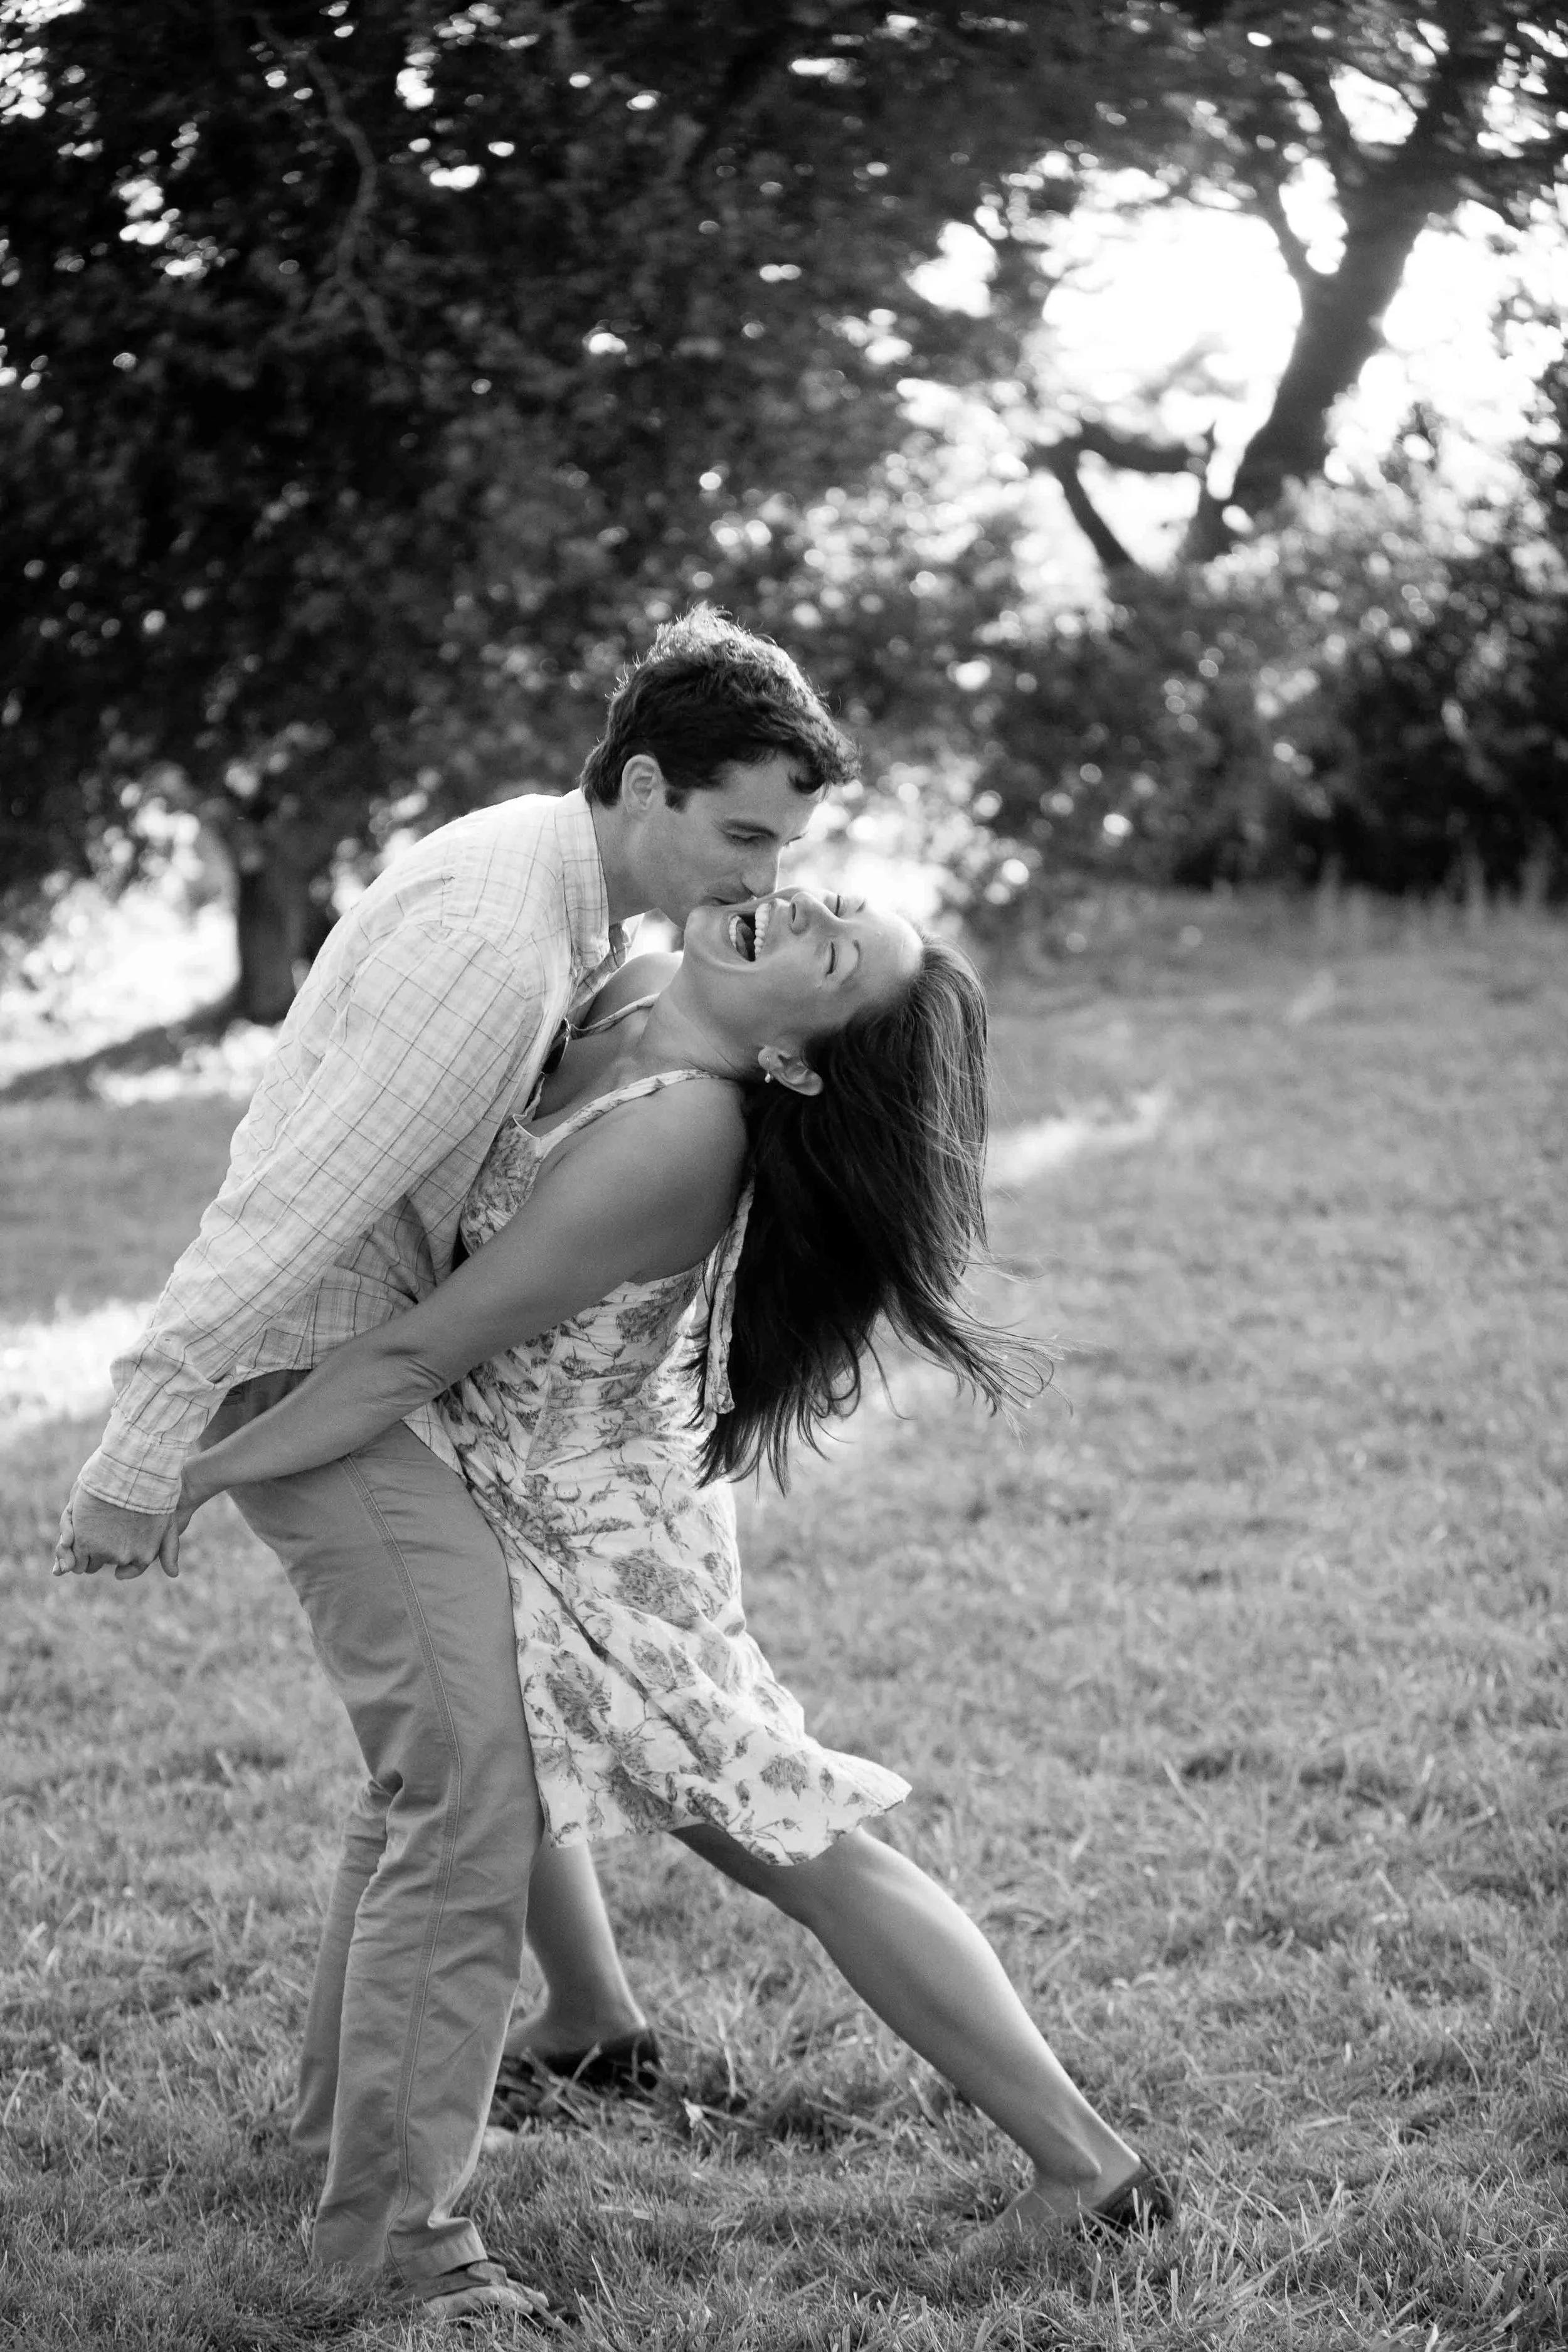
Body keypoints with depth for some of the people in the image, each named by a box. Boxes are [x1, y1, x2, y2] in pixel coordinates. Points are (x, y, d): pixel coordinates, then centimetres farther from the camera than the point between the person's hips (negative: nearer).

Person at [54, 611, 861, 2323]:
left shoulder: (560, 880, 5)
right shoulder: (495, 938, -26)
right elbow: (303, 1185, -30)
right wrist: (148, 1435, -32)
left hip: (393, 1359, 11)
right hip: (315, 1371, -11)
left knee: (441, 1741, 22)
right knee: (470, 1768, -16)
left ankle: (356, 2100, 36)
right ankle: (396, 2210, -11)